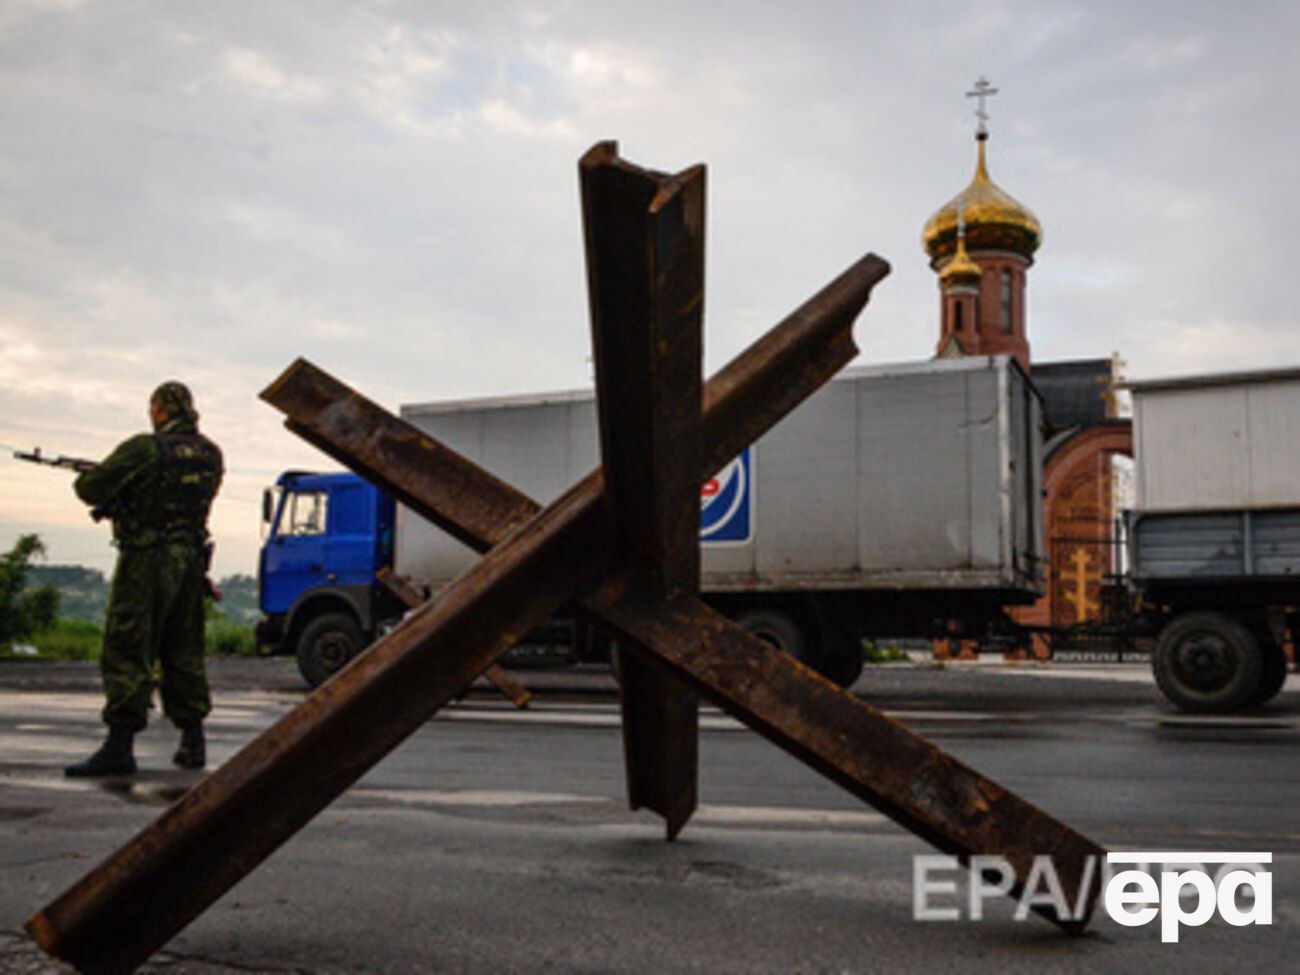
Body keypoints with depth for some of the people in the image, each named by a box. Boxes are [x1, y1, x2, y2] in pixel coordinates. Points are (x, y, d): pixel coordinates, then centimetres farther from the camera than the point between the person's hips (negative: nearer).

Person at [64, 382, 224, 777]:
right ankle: (192, 742, 19)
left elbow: (91, 489, -10)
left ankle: (119, 747, -6)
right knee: (183, 654, 14)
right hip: (191, 560, 7)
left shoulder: (144, 449, -12)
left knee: (127, 653, -3)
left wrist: (83, 480, 14)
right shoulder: (211, 454, 9)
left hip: (146, 561, -7)